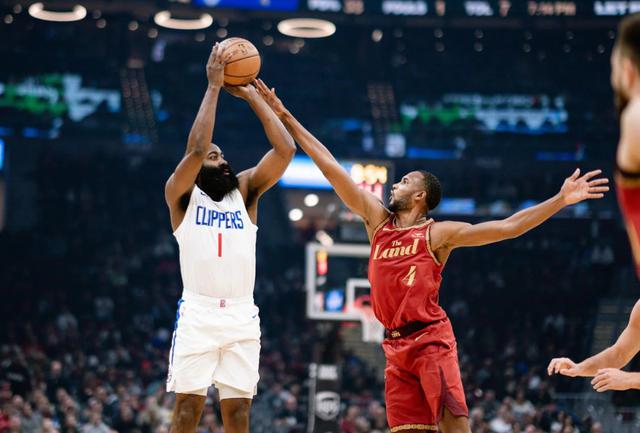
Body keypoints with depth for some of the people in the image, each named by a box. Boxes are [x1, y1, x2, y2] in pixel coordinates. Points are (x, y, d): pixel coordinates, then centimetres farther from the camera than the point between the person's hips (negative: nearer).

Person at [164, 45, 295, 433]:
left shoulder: (246, 190, 15)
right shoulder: (182, 194, 5)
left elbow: (286, 150, 3)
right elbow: (196, 148, -13)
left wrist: (252, 96, 3)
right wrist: (214, 86, -9)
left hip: (242, 316, 3)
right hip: (198, 313, -3)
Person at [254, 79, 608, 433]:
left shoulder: (439, 233, 0)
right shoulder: (377, 219, 14)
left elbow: (508, 227, -6)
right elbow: (332, 168, 12)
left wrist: (561, 200, -14)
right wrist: (286, 118, 12)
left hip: (430, 339, -5)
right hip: (396, 345, 5)